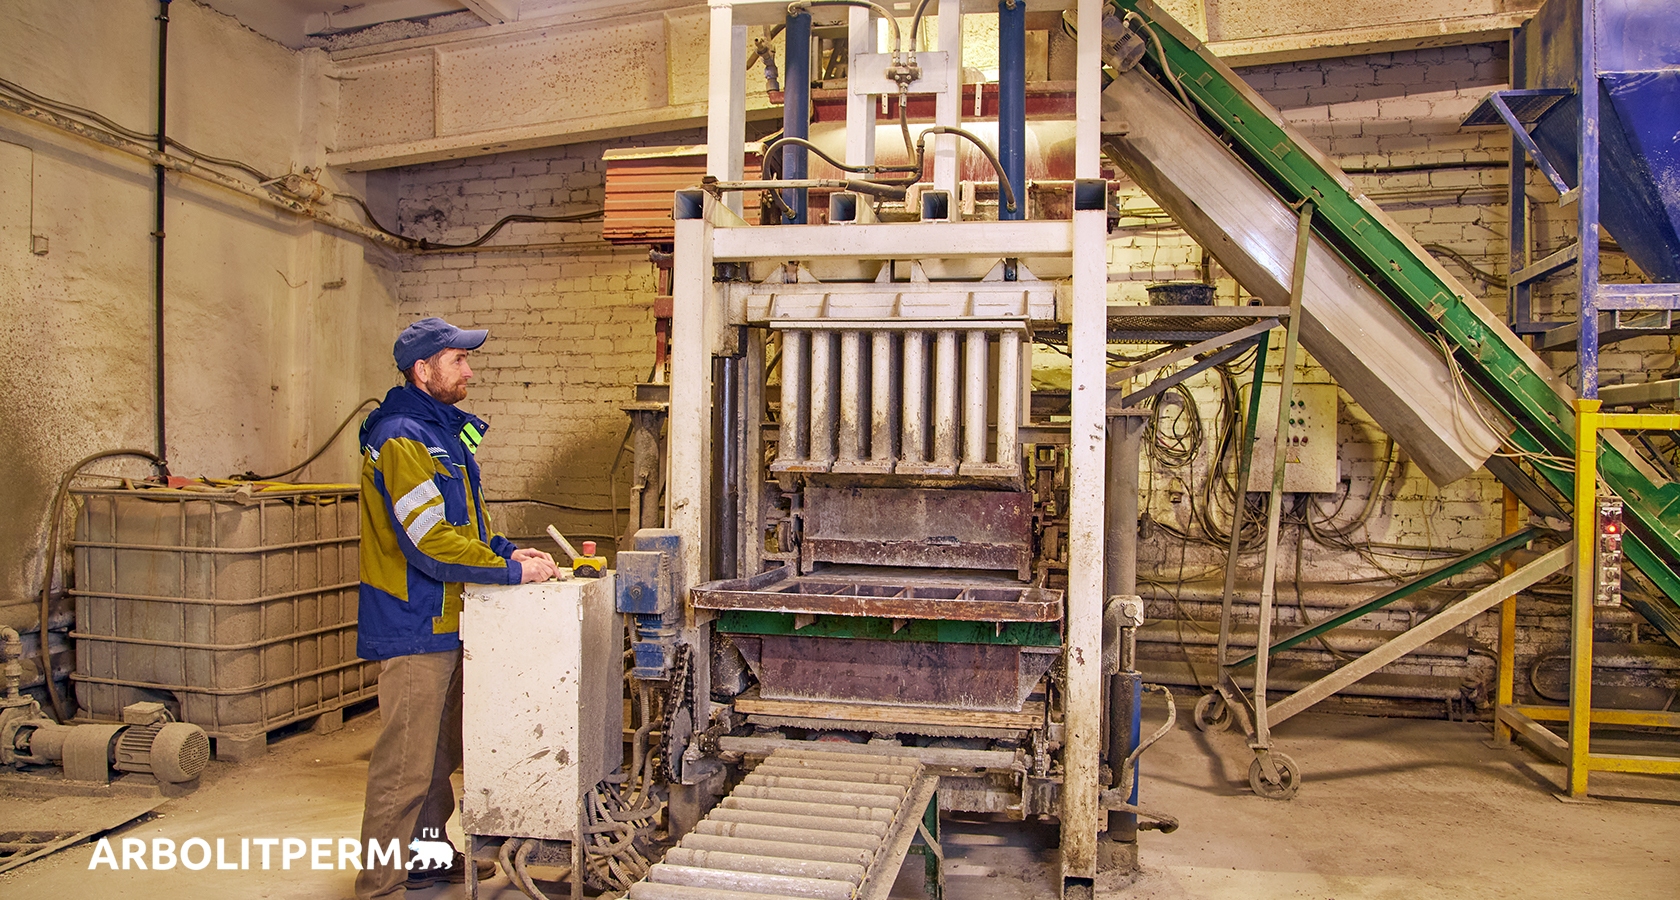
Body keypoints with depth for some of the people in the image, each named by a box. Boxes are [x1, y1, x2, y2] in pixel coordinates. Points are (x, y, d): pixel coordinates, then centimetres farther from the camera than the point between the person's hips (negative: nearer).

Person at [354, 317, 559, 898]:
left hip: (446, 623, 10)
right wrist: (511, 572, -20)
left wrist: (508, 551, 4)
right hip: (413, 629, -10)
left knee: (441, 752, 21)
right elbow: (431, 543, -24)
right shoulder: (400, 440, -18)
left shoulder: (444, 430, 15)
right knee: (405, 763, -2)